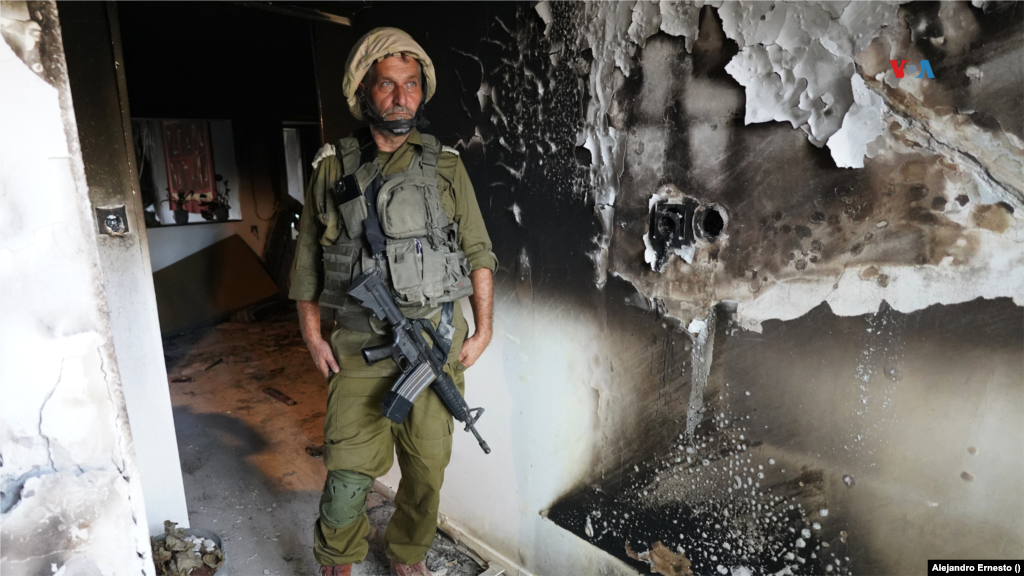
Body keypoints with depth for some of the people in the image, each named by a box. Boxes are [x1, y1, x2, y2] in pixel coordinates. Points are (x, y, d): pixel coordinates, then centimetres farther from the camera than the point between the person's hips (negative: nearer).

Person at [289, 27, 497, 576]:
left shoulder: (445, 165, 4)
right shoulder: (332, 168, 4)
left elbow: (478, 253, 4)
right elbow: (307, 259, 9)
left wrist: (483, 330, 0)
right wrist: (312, 336, 4)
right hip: (359, 345, 0)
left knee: (428, 466, 12)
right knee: (348, 473, 0)